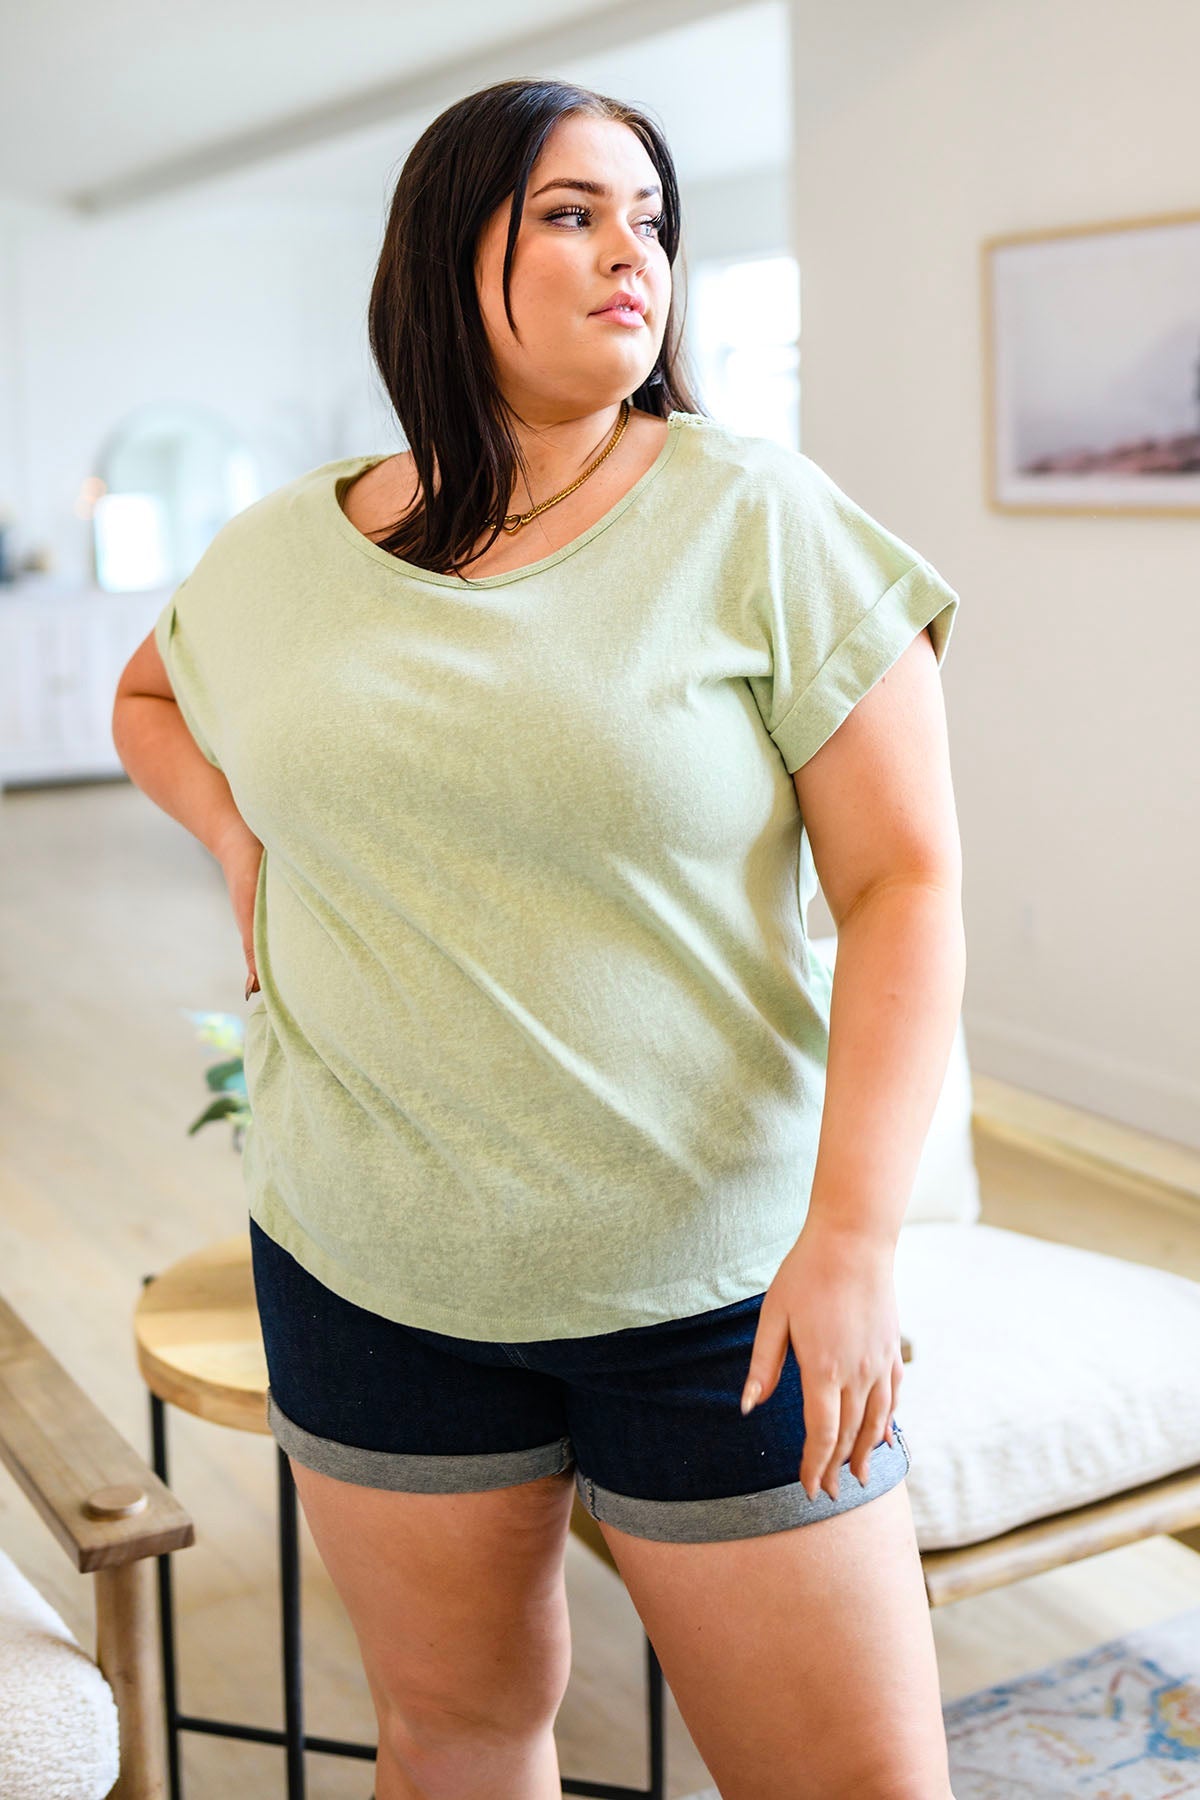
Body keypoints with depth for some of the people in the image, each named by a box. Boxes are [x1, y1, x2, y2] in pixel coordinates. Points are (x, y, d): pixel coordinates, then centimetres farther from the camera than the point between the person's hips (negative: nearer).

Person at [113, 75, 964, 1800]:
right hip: (369, 1268, 3)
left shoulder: (759, 519, -8)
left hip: (714, 1277, -2)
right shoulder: (282, 555, 3)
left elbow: (905, 881, -10)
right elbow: (152, 698, 25)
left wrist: (854, 1232, -19)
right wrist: (238, 831, 4)